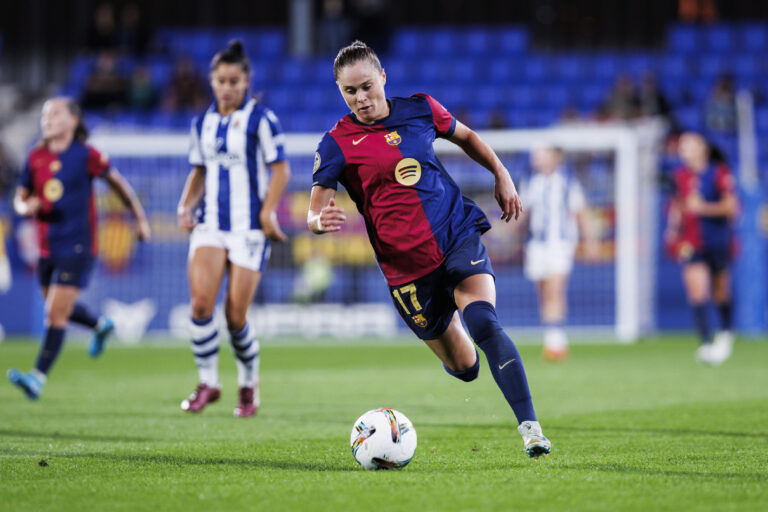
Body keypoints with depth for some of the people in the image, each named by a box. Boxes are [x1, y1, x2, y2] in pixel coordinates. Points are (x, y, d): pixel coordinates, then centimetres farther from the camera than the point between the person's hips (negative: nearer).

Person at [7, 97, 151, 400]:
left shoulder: (86, 155, -8)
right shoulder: (36, 157, 4)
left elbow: (117, 182, 4)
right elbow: (20, 197, 13)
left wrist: (140, 218, 8)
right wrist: (25, 207, -12)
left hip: (77, 246, -6)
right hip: (47, 247, 6)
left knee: (56, 313, -12)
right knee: (59, 310, 20)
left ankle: (38, 377, -13)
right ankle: (100, 326, 49)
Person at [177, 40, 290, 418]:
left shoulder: (261, 119, -4)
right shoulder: (203, 124, 11)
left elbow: (281, 169, -4)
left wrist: (268, 212, -15)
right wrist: (186, 205, 5)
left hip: (249, 228, -4)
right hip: (210, 225, 4)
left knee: (235, 315, -5)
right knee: (201, 302, -16)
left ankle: (249, 385, 19)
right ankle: (208, 383, -2)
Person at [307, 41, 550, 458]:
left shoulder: (419, 110, 3)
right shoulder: (337, 143, -5)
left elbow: (465, 136, 23)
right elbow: (314, 211, -10)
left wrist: (501, 175, 15)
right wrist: (321, 220, -33)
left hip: (458, 235, 1)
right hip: (406, 265, -1)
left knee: (483, 323, -27)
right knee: (463, 368, 6)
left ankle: (530, 428, -26)